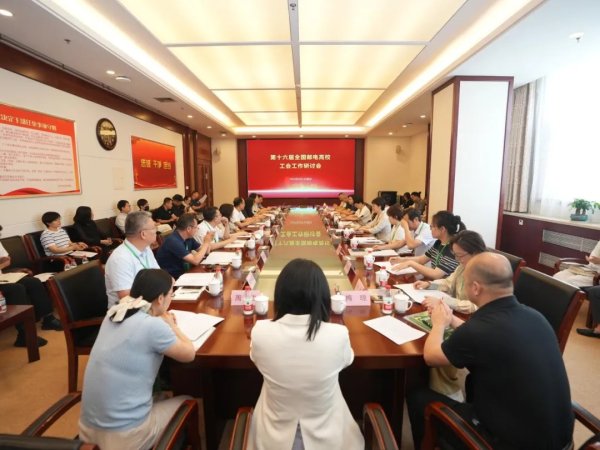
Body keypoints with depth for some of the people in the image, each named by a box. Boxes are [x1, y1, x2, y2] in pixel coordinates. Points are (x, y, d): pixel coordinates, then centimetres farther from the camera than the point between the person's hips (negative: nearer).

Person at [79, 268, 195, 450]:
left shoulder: (114, 313, -2)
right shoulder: (153, 326, -24)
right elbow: (190, 354, -9)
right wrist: (172, 326, 4)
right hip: (124, 434, -7)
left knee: (160, 396, 30)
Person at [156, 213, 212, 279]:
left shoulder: (188, 237, 2)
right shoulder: (173, 241, -24)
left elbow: (205, 251, 11)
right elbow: (195, 261, -28)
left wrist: (208, 241, -8)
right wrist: (206, 243, -18)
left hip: (182, 273, 8)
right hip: (170, 278, -8)